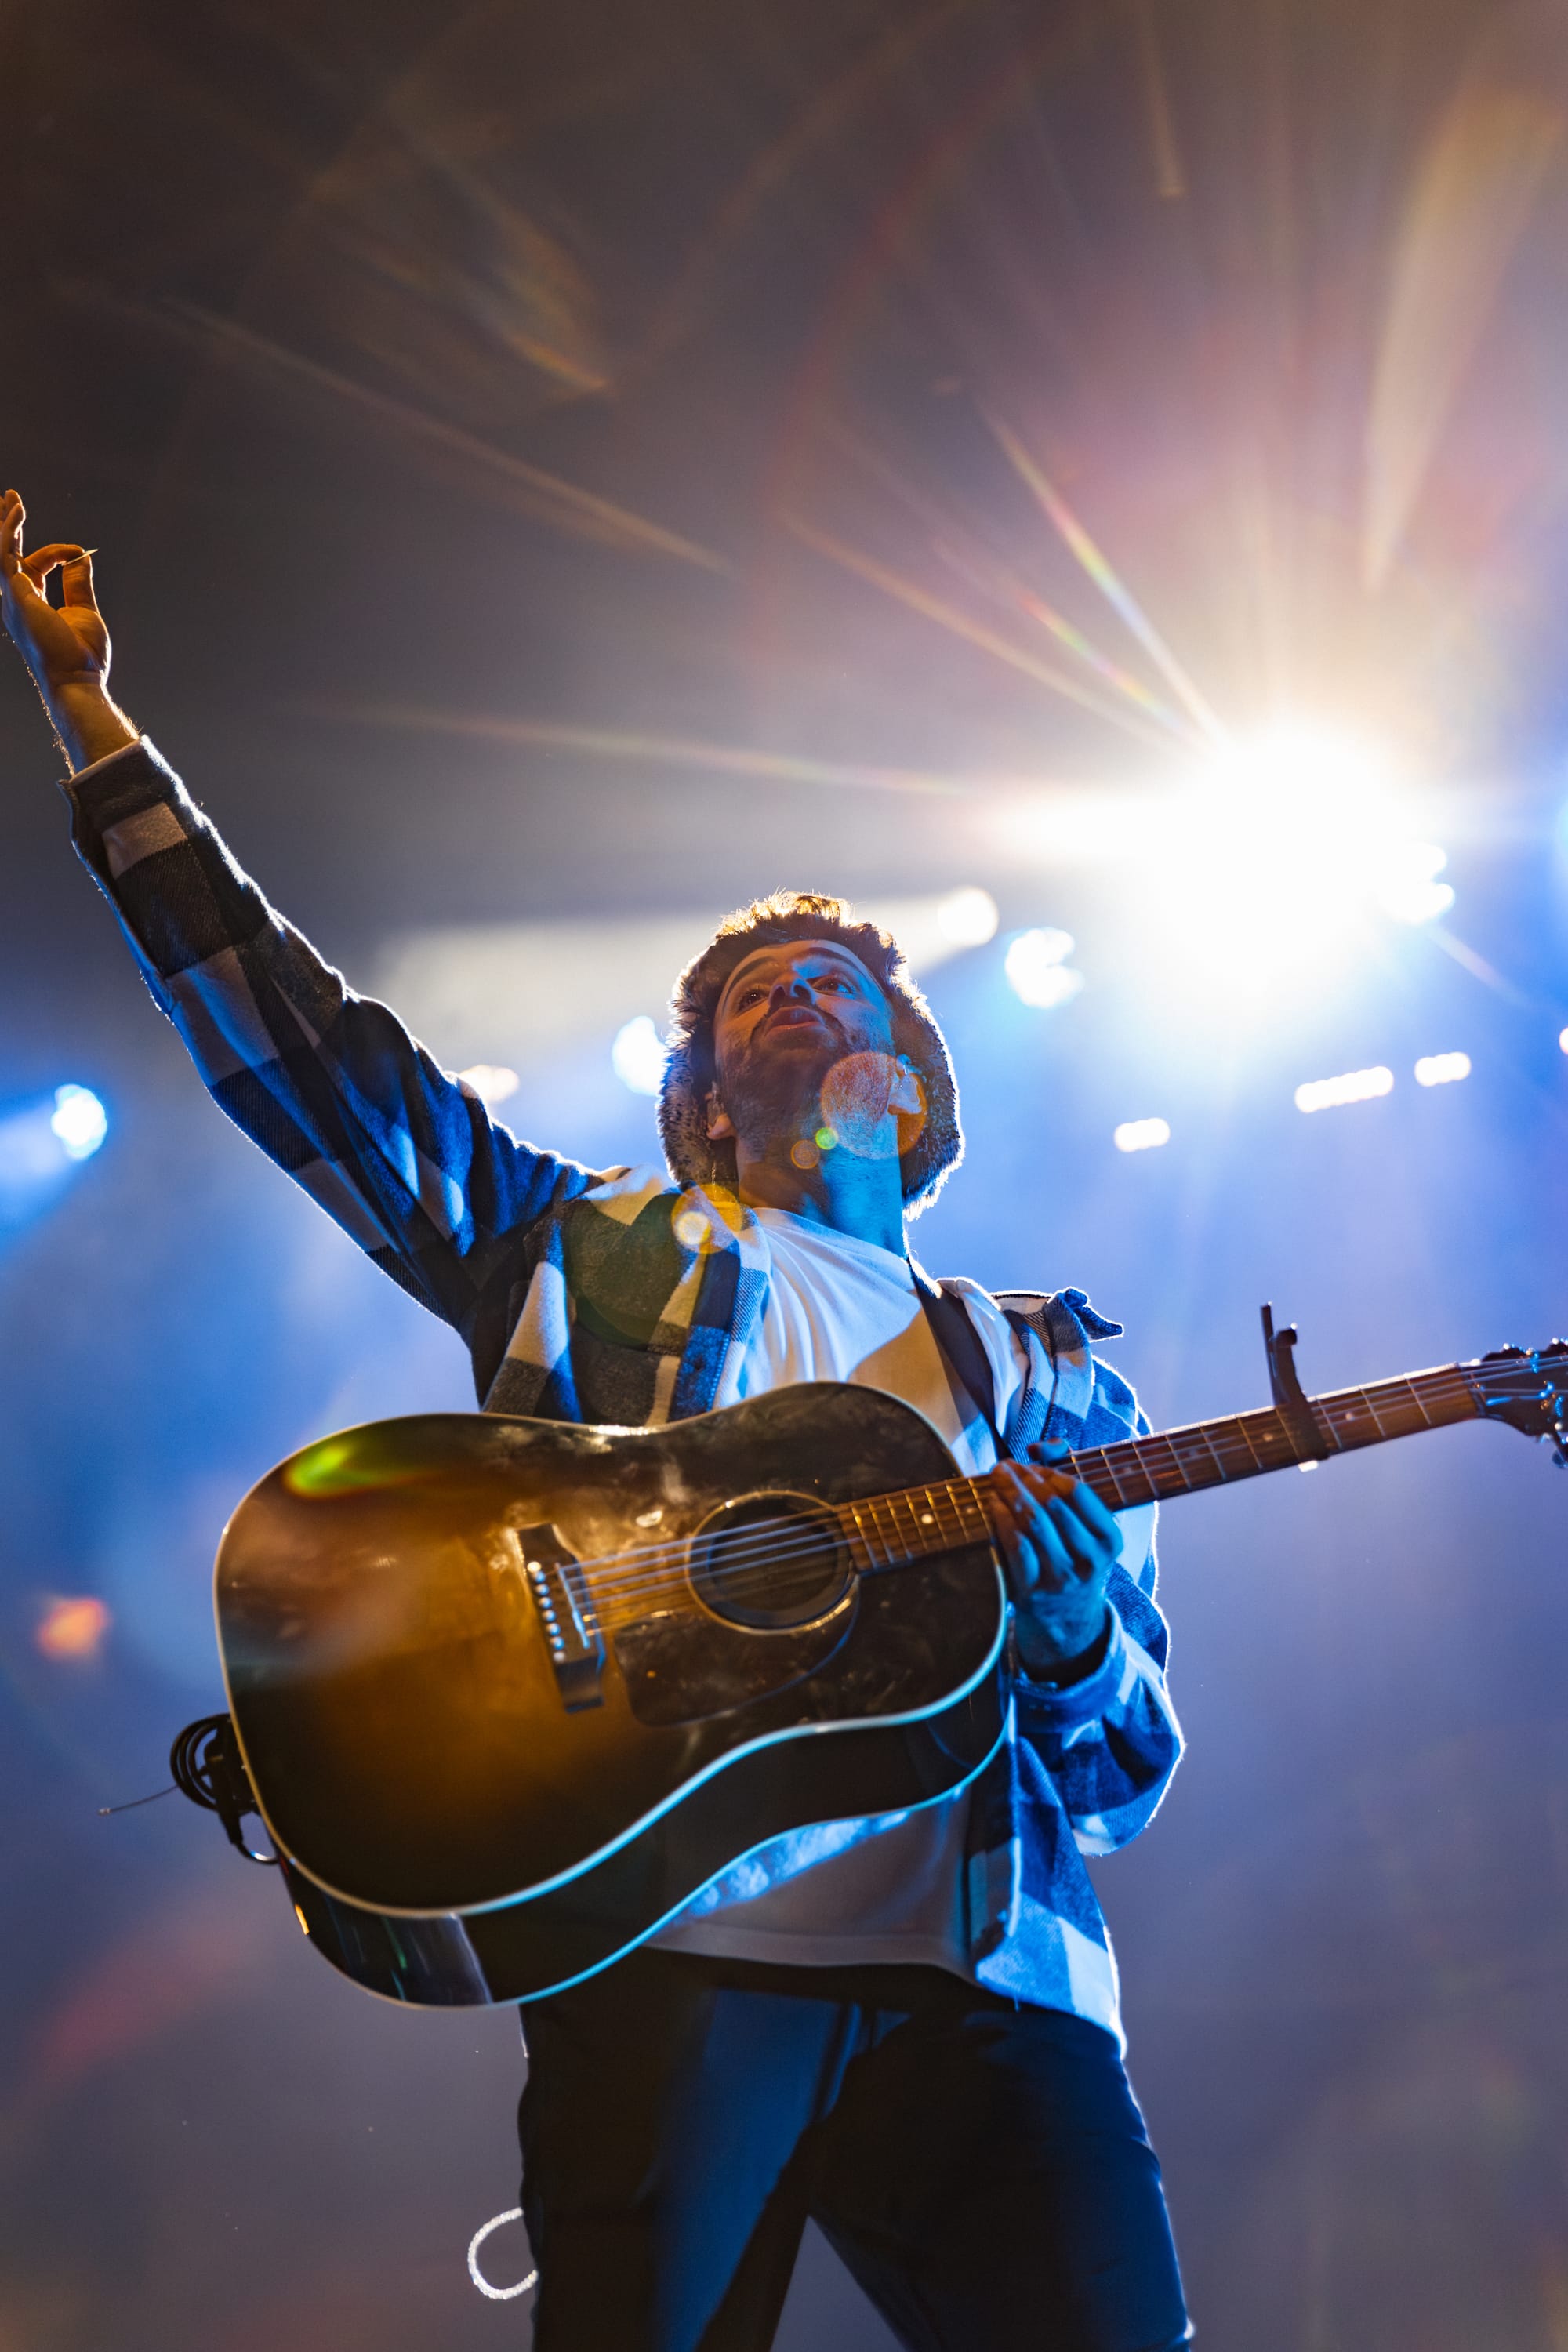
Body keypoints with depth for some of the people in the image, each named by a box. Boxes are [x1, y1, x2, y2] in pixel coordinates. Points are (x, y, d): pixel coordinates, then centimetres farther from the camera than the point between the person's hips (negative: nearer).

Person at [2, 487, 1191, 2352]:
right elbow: (285, 1026, 14)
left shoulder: (1047, 1367, 23)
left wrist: (1068, 1635, -4)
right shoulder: (585, 1251, 20)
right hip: (668, 1963, -1)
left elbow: (1128, 1772, 20)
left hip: (981, 1982, 2)